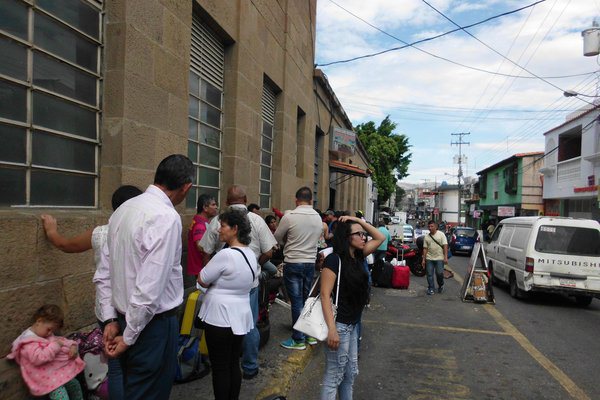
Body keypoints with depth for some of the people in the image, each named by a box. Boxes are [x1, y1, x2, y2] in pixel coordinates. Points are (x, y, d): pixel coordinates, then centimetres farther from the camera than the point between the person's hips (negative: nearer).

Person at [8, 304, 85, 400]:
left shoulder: (46, 334, 10)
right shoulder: (29, 341, -19)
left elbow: (61, 340, 19)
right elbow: (37, 358, -32)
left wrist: (72, 346, -1)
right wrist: (55, 346, -28)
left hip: (59, 371, 9)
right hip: (47, 378, -9)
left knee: (75, 384, 15)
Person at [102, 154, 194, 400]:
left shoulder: (123, 209, 4)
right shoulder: (166, 217, -22)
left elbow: (105, 272, 7)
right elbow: (150, 286, -25)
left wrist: (113, 319, 10)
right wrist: (129, 336, -13)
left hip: (125, 316, 8)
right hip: (153, 323, -8)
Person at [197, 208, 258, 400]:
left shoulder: (225, 255, -22)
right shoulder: (251, 254, 6)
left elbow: (202, 280, -14)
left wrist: (214, 282, 5)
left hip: (220, 318, -8)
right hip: (240, 317, 8)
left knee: (220, 368, 5)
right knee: (234, 364, 17)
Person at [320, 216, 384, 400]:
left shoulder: (358, 256, 6)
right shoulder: (334, 259, -17)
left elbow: (380, 238, 16)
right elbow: (325, 295, -21)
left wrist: (359, 220, 2)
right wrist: (332, 329, -26)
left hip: (352, 325, 9)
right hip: (339, 325, -8)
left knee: (350, 373, 20)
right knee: (334, 376, 3)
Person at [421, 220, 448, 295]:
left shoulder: (441, 234, -4)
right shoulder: (426, 237, 7)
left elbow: (445, 246, -8)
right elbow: (425, 249, 8)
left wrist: (445, 257, -15)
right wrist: (424, 259, 4)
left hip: (439, 258, -3)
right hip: (429, 259, 3)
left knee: (439, 273, -1)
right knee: (429, 274, 4)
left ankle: (441, 285, 25)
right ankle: (431, 289, 14)